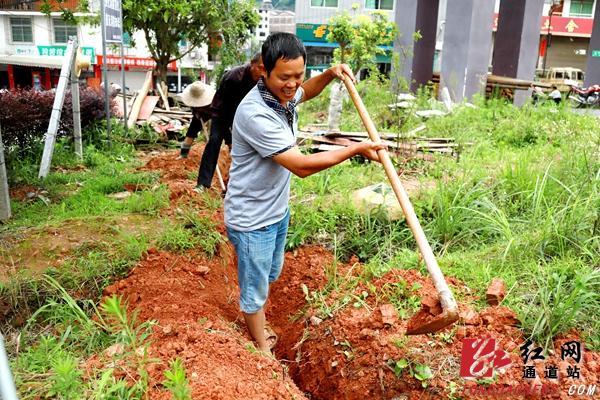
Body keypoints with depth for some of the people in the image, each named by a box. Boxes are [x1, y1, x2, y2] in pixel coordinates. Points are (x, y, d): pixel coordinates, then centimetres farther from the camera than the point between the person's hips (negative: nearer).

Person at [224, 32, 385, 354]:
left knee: (269, 275, 28)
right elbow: (302, 165, -33)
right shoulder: (255, 114, -33)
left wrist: (329, 75, 2)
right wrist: (357, 149, -27)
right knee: (255, 287, 12)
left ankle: (257, 325, 53)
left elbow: (304, 93, 21)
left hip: (278, 209, 9)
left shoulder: (284, 94, -6)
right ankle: (262, 347, 34)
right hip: (252, 219, -9)